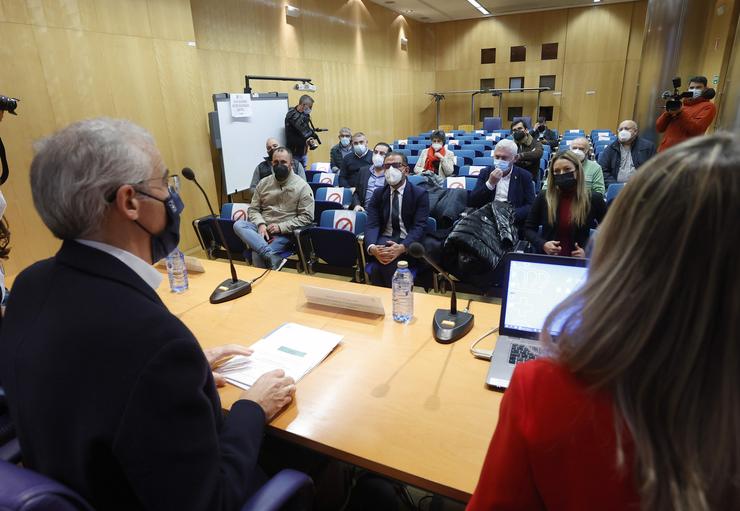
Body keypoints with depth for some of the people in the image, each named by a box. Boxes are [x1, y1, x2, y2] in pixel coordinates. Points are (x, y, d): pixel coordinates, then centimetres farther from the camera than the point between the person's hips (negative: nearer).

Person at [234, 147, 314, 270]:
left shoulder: (302, 186, -3)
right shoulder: (263, 183, 10)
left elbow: (306, 217, -8)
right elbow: (253, 209, 11)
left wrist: (281, 227, -16)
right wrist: (260, 224, -11)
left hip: (285, 232, -5)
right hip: (262, 228, 6)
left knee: (258, 255, -31)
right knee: (238, 225, -28)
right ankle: (273, 258, -37)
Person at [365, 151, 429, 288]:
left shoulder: (420, 194, 0)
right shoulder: (378, 194, 9)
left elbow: (419, 227, -11)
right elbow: (372, 224, -2)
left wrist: (402, 247, -30)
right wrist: (372, 247, -25)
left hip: (408, 244, -2)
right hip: (384, 241, 3)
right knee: (386, 258, -31)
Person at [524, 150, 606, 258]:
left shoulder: (594, 199, 2)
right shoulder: (543, 197, 3)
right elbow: (528, 228, 9)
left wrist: (588, 251, -6)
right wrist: (542, 244, -8)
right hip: (546, 258, 0)